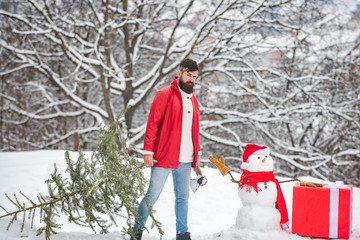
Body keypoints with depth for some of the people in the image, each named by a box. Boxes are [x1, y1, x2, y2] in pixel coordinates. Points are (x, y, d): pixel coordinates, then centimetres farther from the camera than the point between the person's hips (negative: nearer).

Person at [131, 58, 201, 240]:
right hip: (164, 157, -6)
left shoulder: (192, 99, 16)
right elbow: (152, 124, -8)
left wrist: (197, 153, 17)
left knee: (183, 197, 10)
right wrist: (148, 152, -13)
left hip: (185, 160, 6)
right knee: (152, 195, -3)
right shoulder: (165, 94, -4)